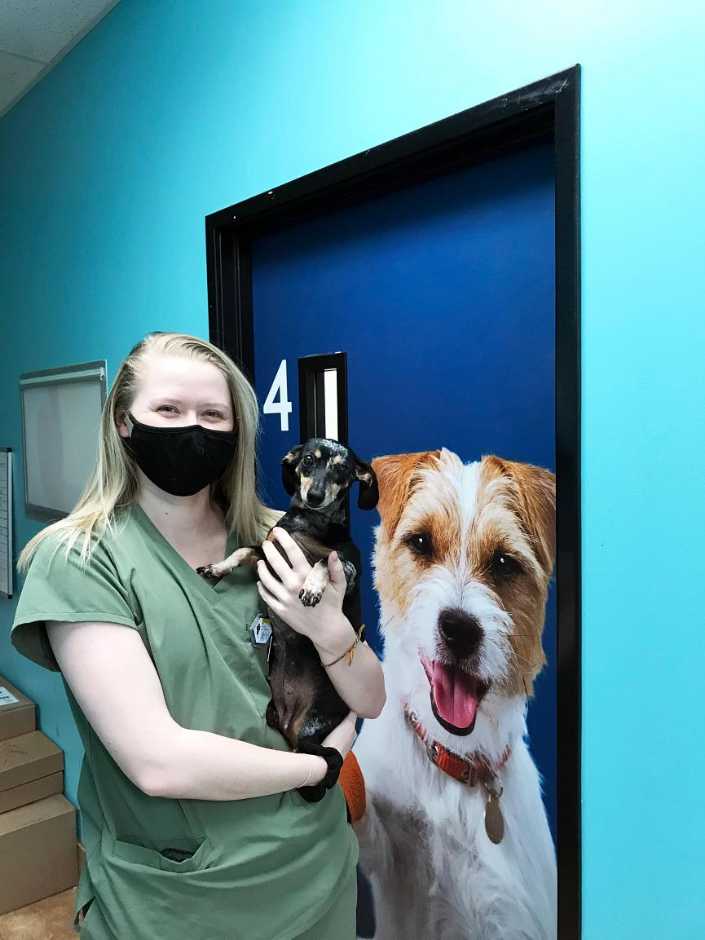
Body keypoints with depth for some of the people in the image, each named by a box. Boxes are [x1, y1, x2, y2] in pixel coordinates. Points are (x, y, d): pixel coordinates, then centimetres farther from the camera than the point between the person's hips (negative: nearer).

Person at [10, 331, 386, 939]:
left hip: (315, 866, 4)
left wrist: (331, 630, -20)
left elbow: (371, 702, 0)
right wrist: (324, 761, -12)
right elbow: (158, 762, -24)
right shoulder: (77, 560, -17)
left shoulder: (279, 542, -4)